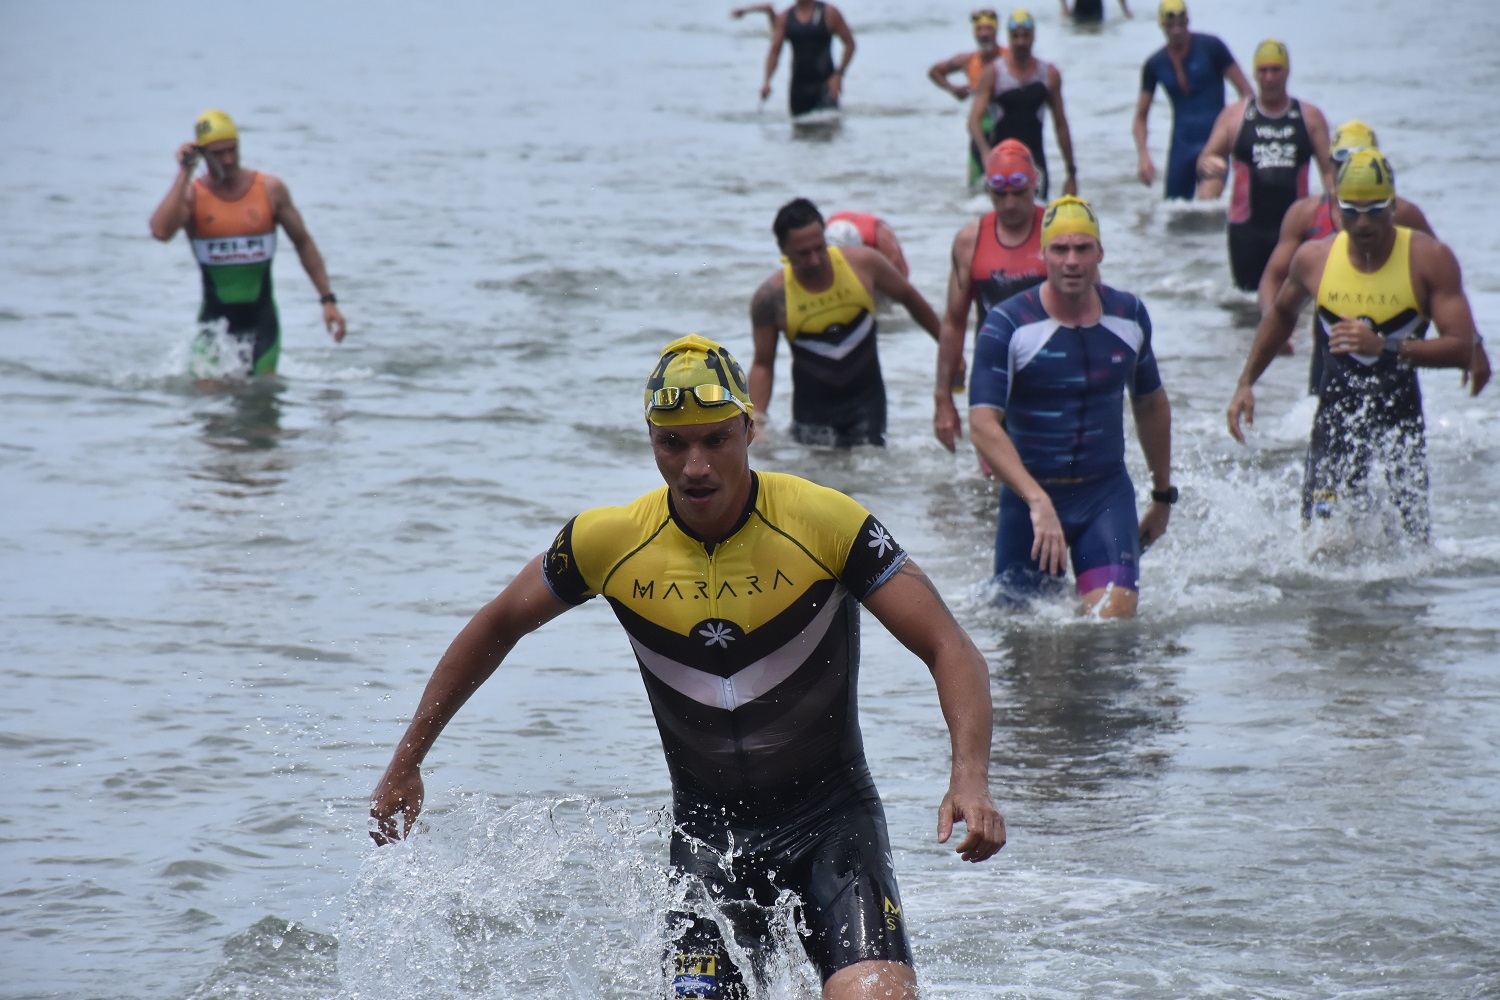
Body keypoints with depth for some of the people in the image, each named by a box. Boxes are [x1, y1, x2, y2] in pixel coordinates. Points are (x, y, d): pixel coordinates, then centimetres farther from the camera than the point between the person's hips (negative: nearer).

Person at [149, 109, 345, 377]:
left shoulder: (270, 190, 0)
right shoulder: (191, 195, -4)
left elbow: (303, 243, 9)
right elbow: (160, 231, -24)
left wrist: (328, 299, 3)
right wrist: (184, 172, -17)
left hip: (260, 319, 1)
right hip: (215, 321, -1)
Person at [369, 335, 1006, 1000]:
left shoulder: (825, 522, -14)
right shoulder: (609, 542, -6)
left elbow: (949, 649, -14)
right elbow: (497, 628, 11)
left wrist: (970, 777, -31)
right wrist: (405, 764, 14)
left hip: (832, 815, -2)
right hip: (707, 829, 2)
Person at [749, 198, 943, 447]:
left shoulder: (863, 264, -8)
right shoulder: (771, 297, -11)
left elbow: (910, 298, 8)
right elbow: (763, 364, -1)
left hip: (865, 399, 1)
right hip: (813, 408, -1)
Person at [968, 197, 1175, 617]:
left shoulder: (1129, 317, 2)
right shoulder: (1007, 326, -13)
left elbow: (1151, 405, 18)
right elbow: (983, 424, -22)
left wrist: (1163, 495, 22)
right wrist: (1037, 501, -34)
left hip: (1108, 492, 2)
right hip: (1029, 494, -2)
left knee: (1114, 616, -16)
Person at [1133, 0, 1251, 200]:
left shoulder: (1211, 47, -5)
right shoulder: (1155, 65, 4)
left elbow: (1245, 90, -3)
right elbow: (1140, 117, 10)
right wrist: (1143, 156, -6)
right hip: (1182, 146, 4)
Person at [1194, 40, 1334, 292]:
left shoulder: (1310, 117, 9)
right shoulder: (1235, 115, 8)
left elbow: (1329, 169, 6)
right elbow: (1206, 160, 7)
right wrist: (1208, 166, -18)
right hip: (1247, 227, 0)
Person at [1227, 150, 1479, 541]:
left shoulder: (1429, 260, -10)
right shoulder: (1314, 259, -2)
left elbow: (1461, 347, -17)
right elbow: (1281, 314, 20)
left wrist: (1385, 348, -30)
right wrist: (1246, 383, 14)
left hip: (1401, 411, -1)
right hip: (1336, 411, 1)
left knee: (1414, 545, 2)